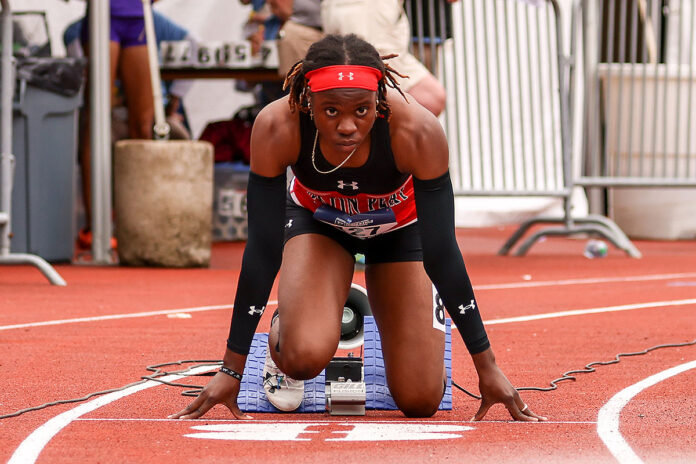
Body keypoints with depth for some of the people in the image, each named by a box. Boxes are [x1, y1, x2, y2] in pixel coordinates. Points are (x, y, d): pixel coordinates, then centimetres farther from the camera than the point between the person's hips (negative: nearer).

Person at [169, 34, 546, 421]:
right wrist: (232, 370, -24)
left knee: (420, 403, -5)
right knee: (306, 356, -28)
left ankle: (430, 325, 28)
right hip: (317, 220, 0)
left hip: (400, 227, 0)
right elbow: (263, 251, -27)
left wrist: (487, 368, -23)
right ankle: (282, 338, 10)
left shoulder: (418, 132, -38)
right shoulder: (277, 128, -36)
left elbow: (441, 253, -27)